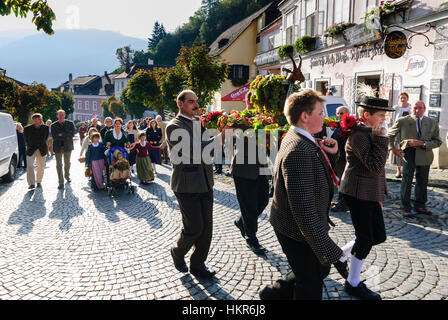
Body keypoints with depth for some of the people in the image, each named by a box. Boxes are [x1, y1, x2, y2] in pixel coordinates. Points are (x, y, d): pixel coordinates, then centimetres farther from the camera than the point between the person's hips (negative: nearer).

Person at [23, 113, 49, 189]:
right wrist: (29, 146, 5)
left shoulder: (45, 128, 2)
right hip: (31, 150, -1)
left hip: (41, 150, 1)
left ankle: (39, 182, 25)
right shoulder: (27, 128, 0)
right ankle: (31, 184, -11)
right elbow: (26, 139, 9)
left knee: (41, 167, 8)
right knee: (30, 166, -12)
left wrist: (42, 145, 9)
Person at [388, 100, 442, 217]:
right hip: (409, 153, -3)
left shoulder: (432, 123, 3)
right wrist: (393, 148, -2)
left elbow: (438, 141, 1)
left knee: (422, 181, 13)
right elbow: (390, 134, 8)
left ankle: (420, 205, 29)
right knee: (407, 180, -5)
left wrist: (422, 143, -15)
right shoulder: (403, 121, -4)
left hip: (425, 154, 3)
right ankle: (406, 208, 5)